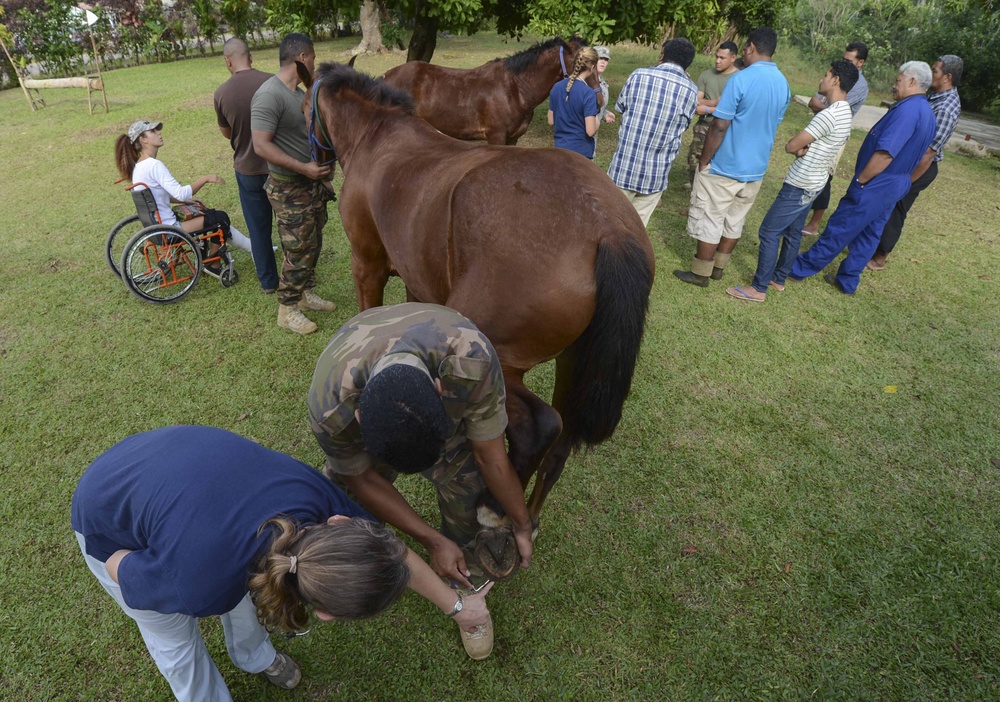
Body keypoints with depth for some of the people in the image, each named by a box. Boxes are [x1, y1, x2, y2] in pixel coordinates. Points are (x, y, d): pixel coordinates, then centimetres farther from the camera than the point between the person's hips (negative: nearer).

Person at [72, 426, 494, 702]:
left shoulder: (311, 491, -31)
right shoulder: (200, 586, -43)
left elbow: (391, 552, -15)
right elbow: (119, 566, -20)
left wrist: (456, 605, -1)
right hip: (108, 516, -4)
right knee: (175, 638, 13)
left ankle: (254, 655, 50)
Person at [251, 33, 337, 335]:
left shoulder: (299, 92, 9)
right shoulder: (269, 95, -21)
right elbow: (262, 145, -26)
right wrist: (304, 168, -28)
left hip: (313, 182, 9)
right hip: (289, 189, -9)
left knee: (313, 244, 18)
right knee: (298, 250, -2)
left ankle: (305, 293, 36)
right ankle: (287, 310, 14)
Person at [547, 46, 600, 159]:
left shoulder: (557, 87, 0)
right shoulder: (588, 93, -18)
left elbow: (551, 122, 7)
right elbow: (590, 131, -19)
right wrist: (597, 121, 1)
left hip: (560, 149, 6)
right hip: (581, 152, -6)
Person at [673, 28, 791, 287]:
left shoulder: (741, 79, -17)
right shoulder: (783, 84, 6)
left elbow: (720, 126, -20)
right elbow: (772, 125, 16)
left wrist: (704, 161, -12)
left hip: (725, 167, -7)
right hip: (756, 168, 7)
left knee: (709, 221, 4)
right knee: (735, 220, 16)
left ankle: (700, 273, 12)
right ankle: (718, 267, 28)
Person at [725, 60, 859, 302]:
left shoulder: (829, 115, -23)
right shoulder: (845, 113, 10)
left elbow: (791, 146, -20)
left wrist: (799, 147, 1)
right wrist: (804, 148, -8)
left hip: (799, 186, -10)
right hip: (813, 184, 10)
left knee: (769, 232, -5)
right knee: (792, 233, 18)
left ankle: (758, 288, -1)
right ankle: (778, 278, 30)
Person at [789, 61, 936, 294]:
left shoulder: (908, 109, -20)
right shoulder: (927, 113, 13)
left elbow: (885, 153, -27)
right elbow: (908, 154, 17)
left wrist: (859, 181, -18)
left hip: (876, 185, -10)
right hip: (894, 185, 10)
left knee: (838, 230, -1)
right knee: (869, 234, 14)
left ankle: (801, 267, 9)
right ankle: (847, 281, 23)